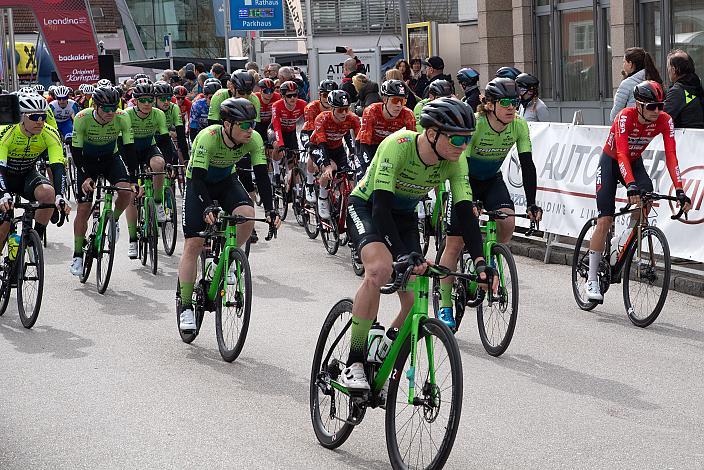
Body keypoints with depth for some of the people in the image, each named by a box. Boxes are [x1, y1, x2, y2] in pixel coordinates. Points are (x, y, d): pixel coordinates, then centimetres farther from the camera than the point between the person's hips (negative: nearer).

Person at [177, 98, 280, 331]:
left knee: (247, 216, -27)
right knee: (193, 244, -10)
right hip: (198, 183, -3)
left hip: (227, 181, 3)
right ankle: (186, 307, -1)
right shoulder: (208, 137, -34)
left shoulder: (254, 139, -23)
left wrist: (270, 210, -33)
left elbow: (262, 175, -21)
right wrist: (208, 208, -49)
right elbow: (199, 177, -35)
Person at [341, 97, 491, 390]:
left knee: (415, 302, -9)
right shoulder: (398, 145, -32)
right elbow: (381, 204, -37)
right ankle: (353, 365, -26)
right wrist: (403, 255, -48)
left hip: (404, 215, 5)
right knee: (380, 268, -34)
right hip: (367, 206, -5)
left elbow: (465, 211, -20)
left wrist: (480, 261, -34)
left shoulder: (455, 161, -18)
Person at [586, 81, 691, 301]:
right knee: (604, 221, -11)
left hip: (635, 162, 4)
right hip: (610, 162, -4)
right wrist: (631, 185, -56)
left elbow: (671, 156, -27)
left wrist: (679, 191, -39)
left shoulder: (664, 121, -21)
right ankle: (592, 280, -4)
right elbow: (622, 154, -42)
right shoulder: (625, 117, -32)